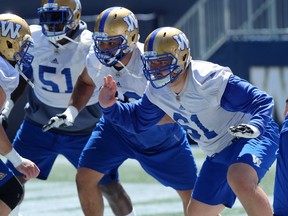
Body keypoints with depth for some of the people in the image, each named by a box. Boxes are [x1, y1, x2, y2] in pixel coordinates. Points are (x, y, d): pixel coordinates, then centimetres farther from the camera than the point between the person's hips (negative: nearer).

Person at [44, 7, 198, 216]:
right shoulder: (96, 59, -19)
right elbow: (86, 82, 6)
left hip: (160, 134, -3)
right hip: (116, 128, 3)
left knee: (192, 194, 3)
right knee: (85, 179, -13)